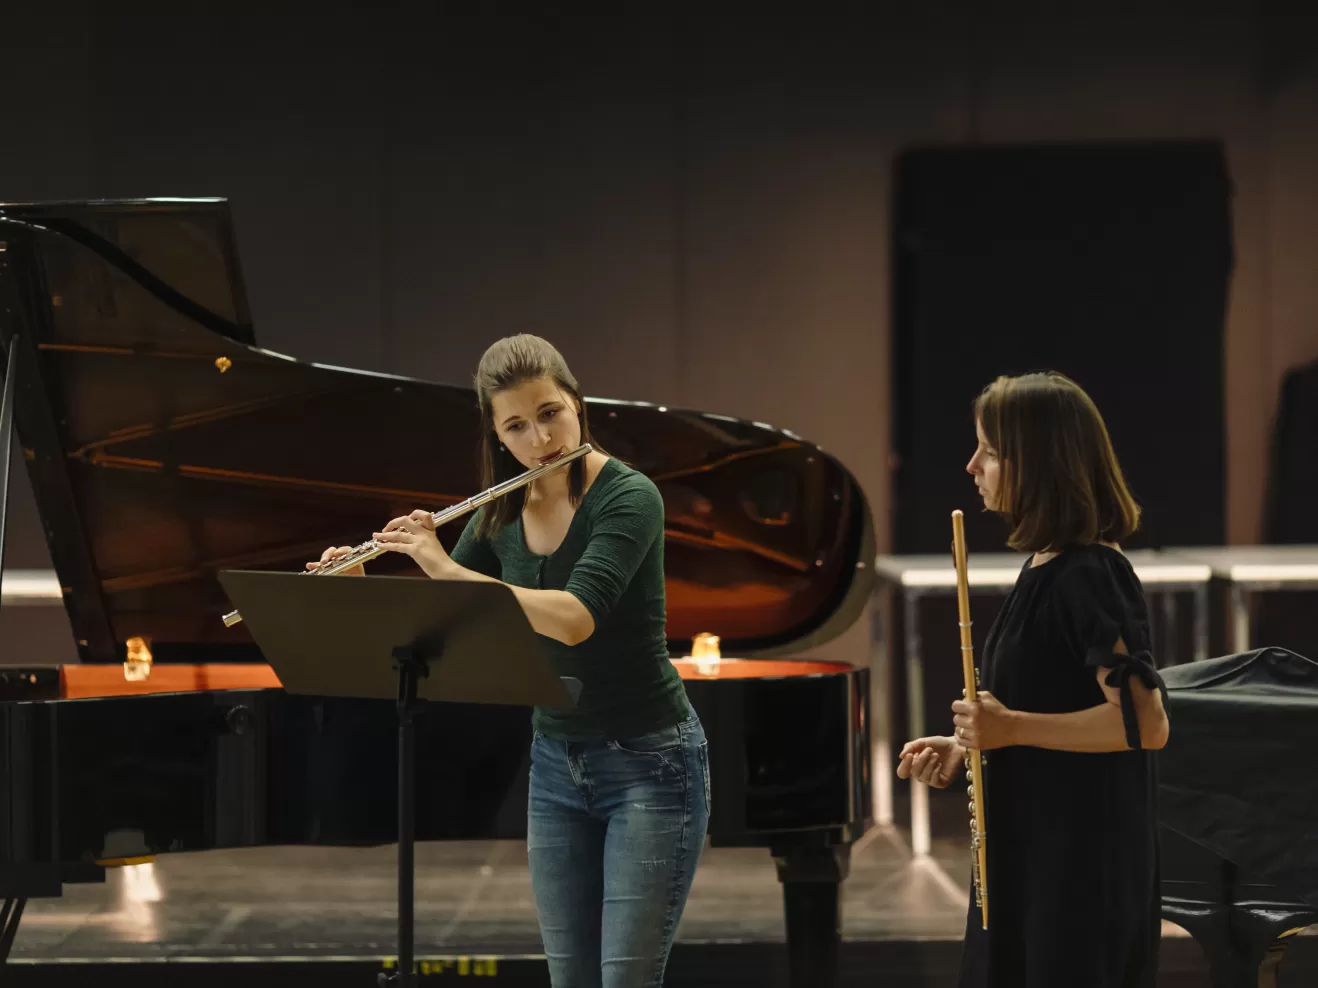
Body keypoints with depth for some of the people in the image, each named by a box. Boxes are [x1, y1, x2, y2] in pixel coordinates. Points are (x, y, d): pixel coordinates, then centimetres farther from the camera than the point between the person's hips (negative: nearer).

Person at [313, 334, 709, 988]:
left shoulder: (628, 497, -17)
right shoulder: (502, 515, 3)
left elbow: (572, 619, -31)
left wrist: (445, 567, -27)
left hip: (650, 763, -6)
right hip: (556, 766, 6)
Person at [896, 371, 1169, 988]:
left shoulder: (1092, 576, -17)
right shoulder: (1045, 568, 12)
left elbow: (1145, 723, -25)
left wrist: (1010, 727, -22)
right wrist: (965, 746, 8)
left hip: (1083, 865, -9)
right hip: (1030, 851, 9)